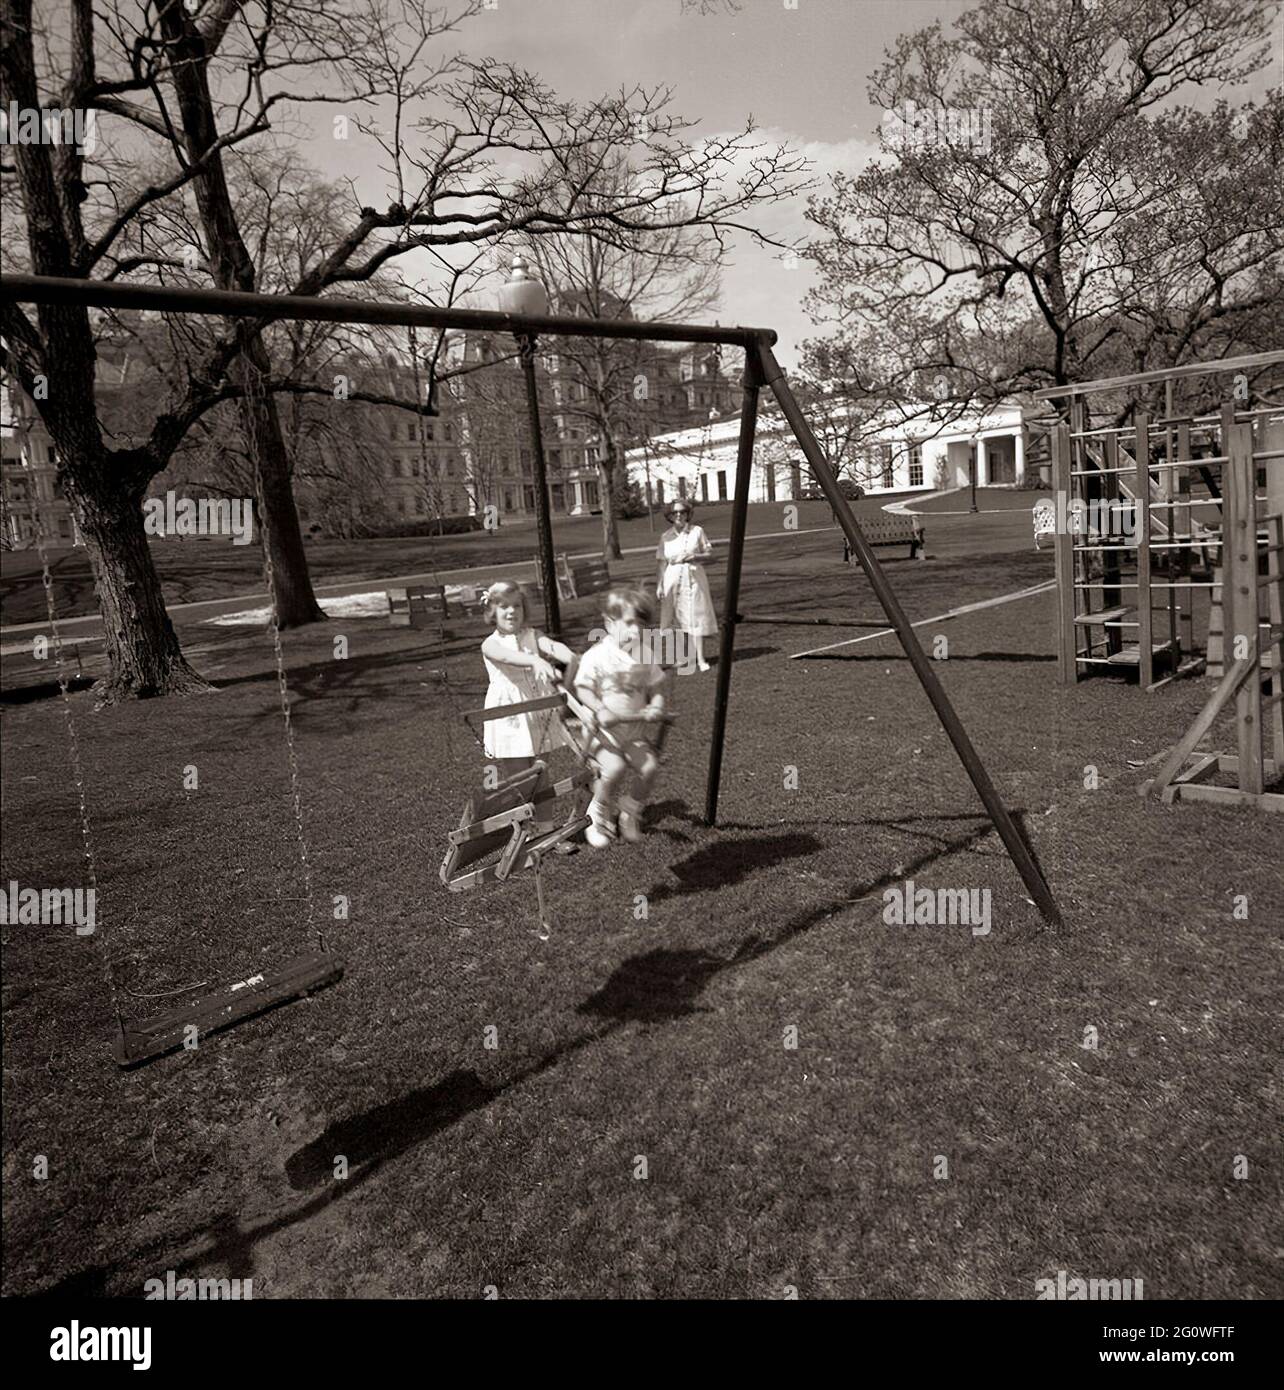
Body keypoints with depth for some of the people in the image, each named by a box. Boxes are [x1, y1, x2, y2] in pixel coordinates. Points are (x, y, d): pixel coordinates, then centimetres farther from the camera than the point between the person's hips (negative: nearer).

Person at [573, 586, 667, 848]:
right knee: (615, 767, -25)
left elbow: (656, 685, 11)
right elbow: (582, 689, -12)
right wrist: (600, 709, -27)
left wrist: (656, 706, -8)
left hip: (636, 727, 5)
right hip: (604, 728, -5)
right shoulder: (596, 656, -12)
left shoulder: (644, 655, 4)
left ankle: (630, 815, 10)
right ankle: (598, 816, 1)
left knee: (649, 766, -15)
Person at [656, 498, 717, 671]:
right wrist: (658, 585, -2)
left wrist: (694, 557, -15)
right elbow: (661, 563, 5)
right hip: (673, 579, 2)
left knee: (696, 618, -3)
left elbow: (709, 553, 3)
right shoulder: (666, 537, 5)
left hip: (694, 578, -2)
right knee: (675, 618, 4)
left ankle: (700, 659, -1)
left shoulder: (697, 531, 1)